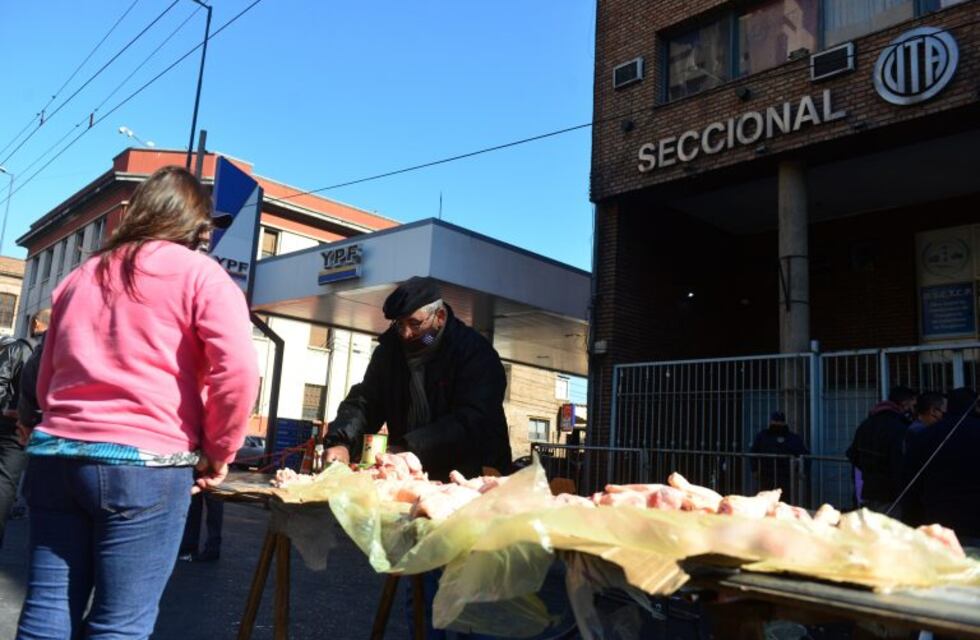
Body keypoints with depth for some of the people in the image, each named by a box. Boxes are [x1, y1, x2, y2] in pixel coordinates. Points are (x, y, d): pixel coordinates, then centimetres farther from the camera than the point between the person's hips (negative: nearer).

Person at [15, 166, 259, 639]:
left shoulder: (78, 277, 20)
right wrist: (218, 454, -3)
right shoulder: (199, 274, 0)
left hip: (55, 455, 6)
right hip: (145, 463, -6)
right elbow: (237, 370, -13)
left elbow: (45, 382, 25)